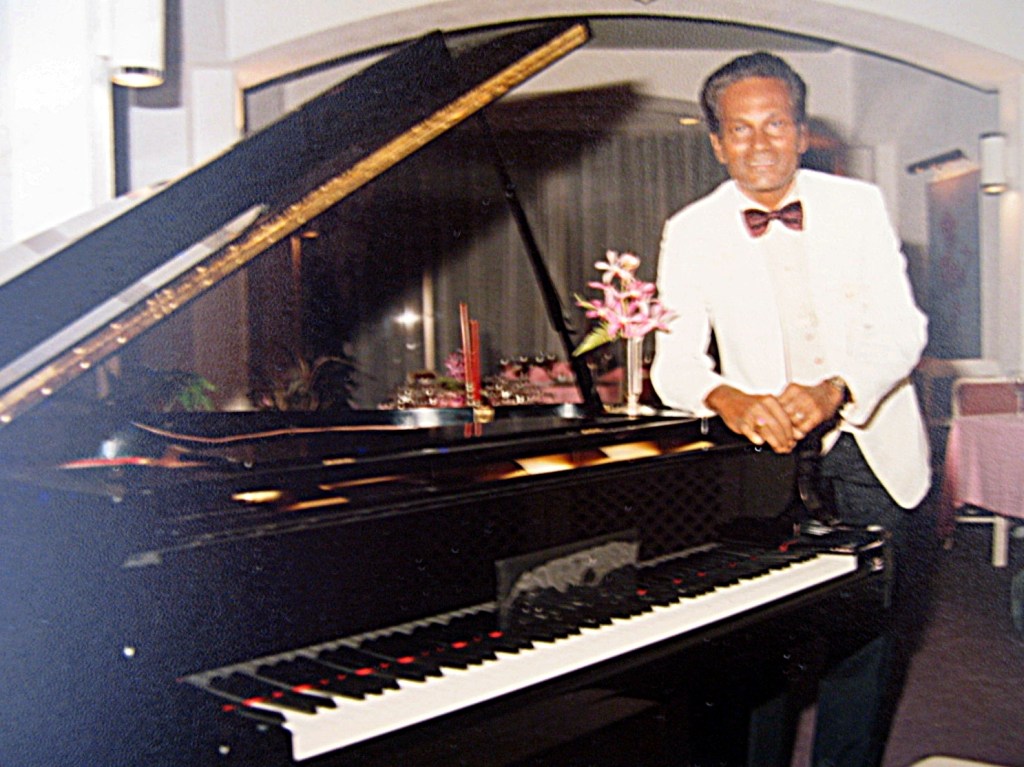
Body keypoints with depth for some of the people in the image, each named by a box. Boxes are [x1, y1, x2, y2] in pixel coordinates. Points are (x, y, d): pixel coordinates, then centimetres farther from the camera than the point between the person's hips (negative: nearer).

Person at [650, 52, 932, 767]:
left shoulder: (859, 204, 0)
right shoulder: (690, 233, -2)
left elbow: (903, 328, -6)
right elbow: (675, 361, -8)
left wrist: (832, 391, -26)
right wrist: (728, 399, -31)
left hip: (868, 446, 1)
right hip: (763, 450, -1)